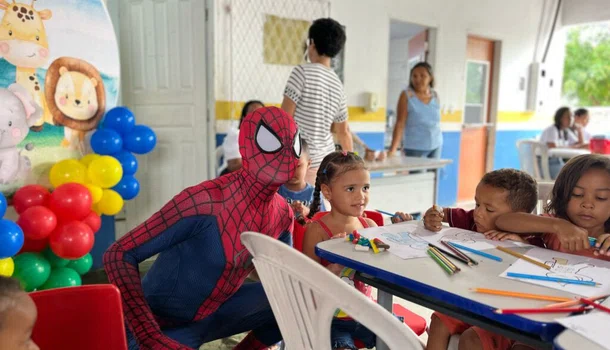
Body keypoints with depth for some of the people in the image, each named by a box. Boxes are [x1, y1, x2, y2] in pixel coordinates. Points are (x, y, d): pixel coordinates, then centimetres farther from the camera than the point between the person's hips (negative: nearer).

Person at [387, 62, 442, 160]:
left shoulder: (435, 96, 5)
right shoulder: (407, 95, -10)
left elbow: (437, 122, 14)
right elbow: (400, 123, -15)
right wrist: (393, 149, -23)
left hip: (435, 146, 6)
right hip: (415, 147, -5)